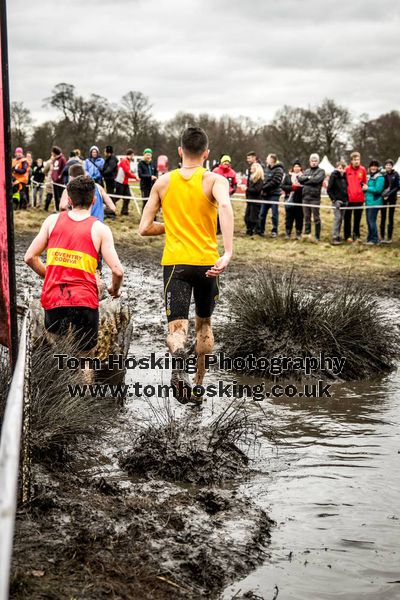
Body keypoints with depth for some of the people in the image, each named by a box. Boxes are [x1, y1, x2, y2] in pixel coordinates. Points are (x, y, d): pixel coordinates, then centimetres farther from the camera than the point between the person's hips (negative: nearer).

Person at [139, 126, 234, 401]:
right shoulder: (214, 180, -2)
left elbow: (145, 228, 7)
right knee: (204, 323, 21)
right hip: (207, 262, 0)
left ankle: (179, 364, -39)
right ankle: (199, 382, 29)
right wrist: (228, 252, -31)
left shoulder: (163, 182, 6)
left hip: (175, 262, 0)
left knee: (177, 327, -6)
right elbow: (225, 206, -25)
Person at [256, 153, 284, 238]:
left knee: (274, 213, -1)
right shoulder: (266, 168, 13)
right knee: (262, 213, 9)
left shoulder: (279, 170, -9)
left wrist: (264, 188, -13)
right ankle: (260, 230, 18)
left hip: (274, 195, -7)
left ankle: (274, 231, 6)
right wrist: (263, 189, 1)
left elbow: (275, 182, -17)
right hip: (265, 194, 7)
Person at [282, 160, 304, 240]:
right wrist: (292, 187, -9)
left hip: (299, 200, -2)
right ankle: (288, 233, 11)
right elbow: (283, 186, 3)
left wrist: (298, 186, -18)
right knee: (289, 217, 4)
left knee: (299, 217, 3)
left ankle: (298, 233, 12)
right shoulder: (288, 176, 9)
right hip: (289, 200, 2)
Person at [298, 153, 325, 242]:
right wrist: (308, 177, -9)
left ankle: (317, 236, 1)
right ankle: (307, 234, 14)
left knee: (316, 218, -2)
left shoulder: (321, 171, 4)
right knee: (307, 217, 8)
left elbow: (317, 179, -14)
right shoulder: (306, 171, 19)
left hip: (315, 198, -5)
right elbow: (300, 179, 4)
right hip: (305, 197, 5)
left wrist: (305, 181, -4)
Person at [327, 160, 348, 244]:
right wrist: (334, 199, -13)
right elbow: (329, 189, -8)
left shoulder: (344, 176, 12)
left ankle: (337, 235, 16)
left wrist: (347, 199, 10)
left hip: (344, 201, 7)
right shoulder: (334, 175, -6)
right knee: (337, 218, -12)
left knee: (341, 219, 9)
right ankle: (335, 237, -13)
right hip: (337, 201, -7)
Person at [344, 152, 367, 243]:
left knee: (357, 218, 11)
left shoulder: (363, 170, 2)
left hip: (359, 198, 2)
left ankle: (356, 235, 21)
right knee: (347, 218, 4)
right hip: (348, 198, -2)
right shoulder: (347, 169, -6)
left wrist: (365, 186, -3)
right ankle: (348, 236, 11)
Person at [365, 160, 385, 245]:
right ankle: (370, 238, 21)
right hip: (369, 202, 9)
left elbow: (378, 189, -21)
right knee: (369, 221, 12)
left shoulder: (380, 177, -11)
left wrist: (368, 188, -11)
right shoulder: (370, 176, 16)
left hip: (375, 202, -9)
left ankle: (375, 239, -1)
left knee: (372, 221, -7)